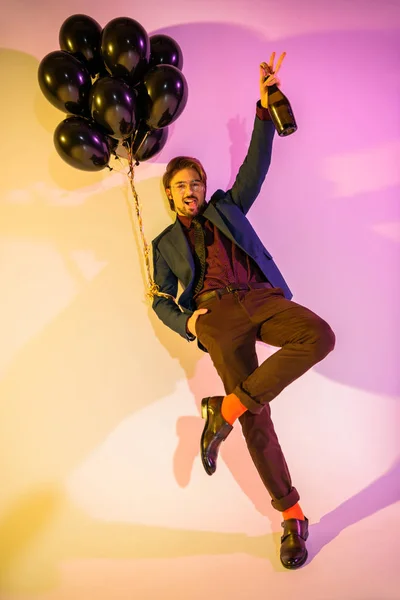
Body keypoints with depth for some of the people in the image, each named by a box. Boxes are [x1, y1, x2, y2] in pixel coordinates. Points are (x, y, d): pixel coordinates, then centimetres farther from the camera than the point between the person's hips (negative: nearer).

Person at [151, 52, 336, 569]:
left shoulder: (226, 208, 26)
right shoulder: (165, 243, 23)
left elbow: (255, 165, 16)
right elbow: (161, 300, 17)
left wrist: (264, 106, 6)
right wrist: (185, 322, -5)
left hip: (262, 297, 2)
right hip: (217, 311, -2)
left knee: (320, 336, -30)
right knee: (258, 416, -15)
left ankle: (226, 410, -20)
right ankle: (292, 516, -1)